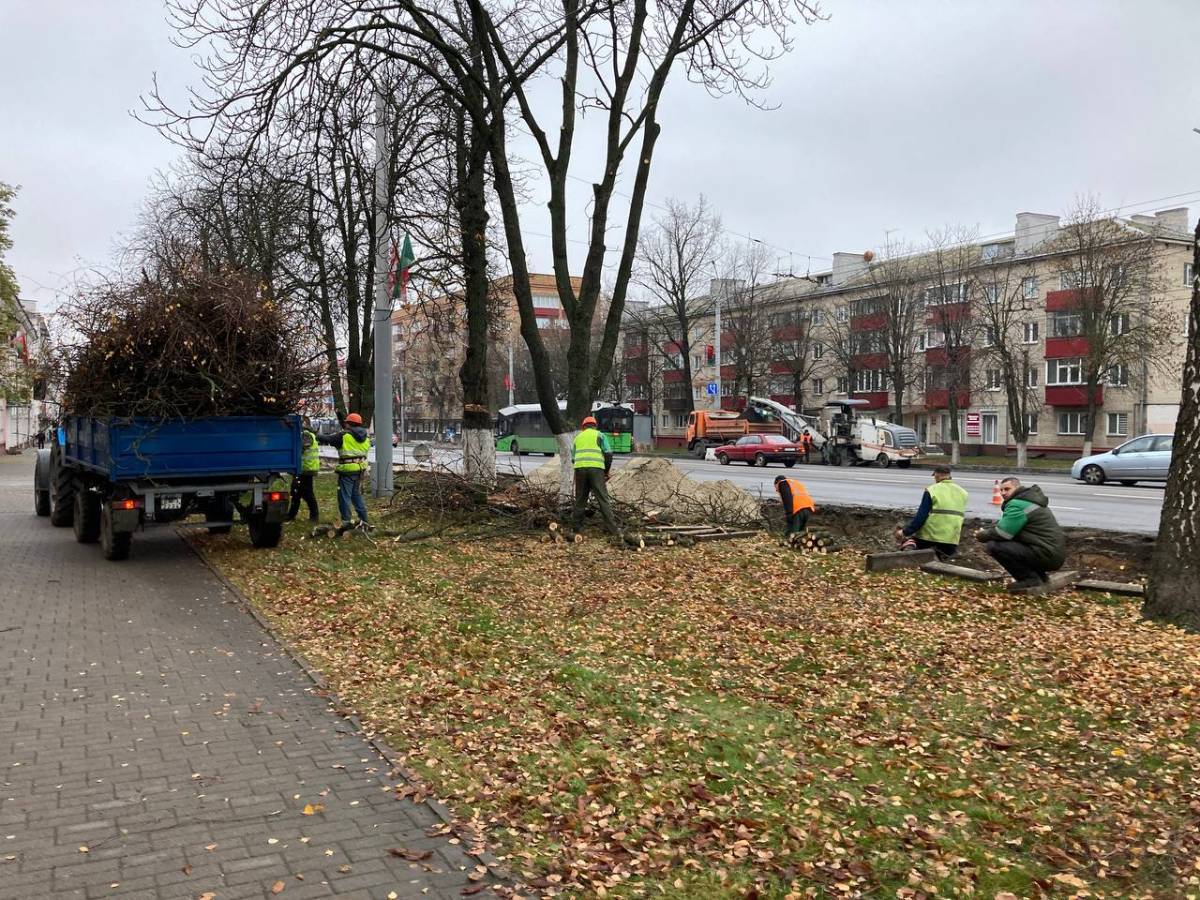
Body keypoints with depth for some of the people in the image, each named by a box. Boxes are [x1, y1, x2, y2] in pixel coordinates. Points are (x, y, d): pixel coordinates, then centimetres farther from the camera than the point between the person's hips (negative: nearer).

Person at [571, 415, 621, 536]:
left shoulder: (578, 437, 24)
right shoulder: (599, 435, 13)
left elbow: (573, 458, 19)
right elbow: (608, 453, 3)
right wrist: (607, 471, 14)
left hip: (579, 468, 3)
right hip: (596, 468, -3)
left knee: (580, 500, 14)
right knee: (603, 500, -3)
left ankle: (576, 526, 17)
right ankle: (614, 529, -7)